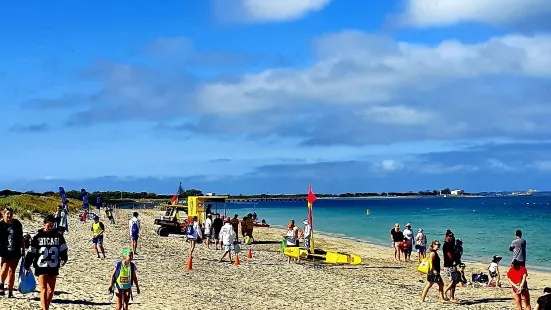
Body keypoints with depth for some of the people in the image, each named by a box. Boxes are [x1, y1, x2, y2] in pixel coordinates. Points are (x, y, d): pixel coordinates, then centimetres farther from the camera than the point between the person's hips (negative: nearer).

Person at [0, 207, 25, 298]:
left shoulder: (17, 223, 3)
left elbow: (21, 237, 11)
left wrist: (23, 250, 12)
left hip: (15, 252, 3)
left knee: (12, 271, 8)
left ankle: (10, 291, 16)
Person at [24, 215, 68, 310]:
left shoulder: (58, 236, 3)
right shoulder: (38, 236, -3)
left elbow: (63, 249, 8)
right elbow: (31, 252, 2)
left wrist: (63, 259, -10)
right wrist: (27, 266, 4)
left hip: (54, 267, 3)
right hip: (41, 267, -3)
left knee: (51, 290, 8)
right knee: (43, 289, -10)